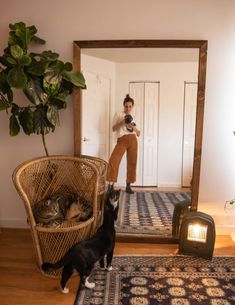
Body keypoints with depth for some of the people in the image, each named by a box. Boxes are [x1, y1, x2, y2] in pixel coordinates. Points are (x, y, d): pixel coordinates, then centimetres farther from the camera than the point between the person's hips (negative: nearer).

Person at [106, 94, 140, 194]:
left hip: (132, 140, 3)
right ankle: (111, 185, -15)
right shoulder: (118, 115, 10)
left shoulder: (133, 117, 19)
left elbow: (138, 134, 15)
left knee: (132, 163, 1)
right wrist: (122, 122, -14)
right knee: (113, 160, -20)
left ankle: (128, 186, 11)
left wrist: (134, 126, -4)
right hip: (122, 140, -3)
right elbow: (113, 129, 0)